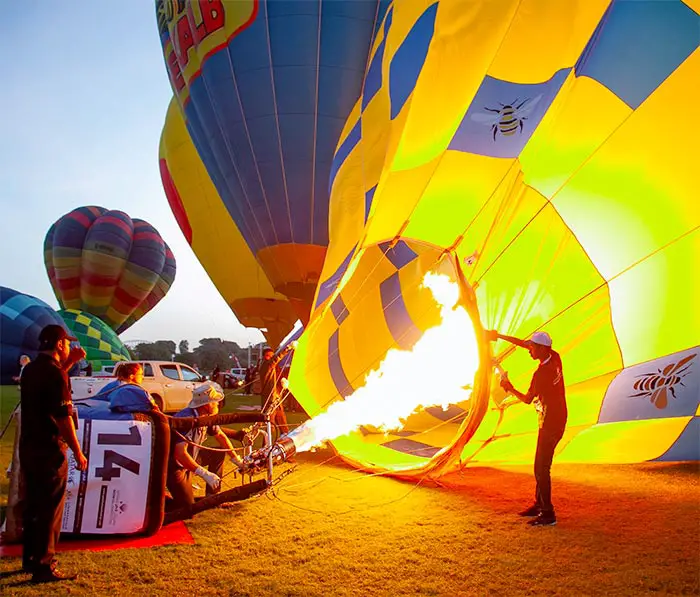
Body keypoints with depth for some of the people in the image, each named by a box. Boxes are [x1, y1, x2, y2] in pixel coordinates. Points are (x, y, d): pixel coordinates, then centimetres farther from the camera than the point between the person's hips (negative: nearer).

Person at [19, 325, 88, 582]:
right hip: (49, 450, -9)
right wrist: (77, 452, -15)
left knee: (33, 505, 18)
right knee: (50, 509, 0)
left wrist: (70, 362, 19)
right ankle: (44, 567, 7)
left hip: (28, 447, 9)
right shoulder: (54, 372, -19)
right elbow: (63, 417, -21)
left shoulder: (31, 369, 8)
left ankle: (30, 559, 30)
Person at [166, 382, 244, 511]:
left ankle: (212, 497, 12)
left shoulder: (206, 416, -6)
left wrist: (237, 460, 8)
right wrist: (205, 474, -40)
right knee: (188, 509, -10)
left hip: (190, 458, 8)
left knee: (219, 454, 4)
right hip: (174, 466, -8)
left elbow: (220, 436, 8)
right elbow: (180, 453, -40)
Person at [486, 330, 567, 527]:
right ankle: (539, 505, 26)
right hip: (558, 419, 9)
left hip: (550, 423, -9)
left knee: (542, 468, -4)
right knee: (540, 465, 17)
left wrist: (510, 389, 6)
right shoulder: (555, 357, 0)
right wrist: (499, 336, 10)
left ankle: (548, 514, 0)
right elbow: (524, 343, 10)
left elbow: (527, 399, -9)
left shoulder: (541, 374, -23)